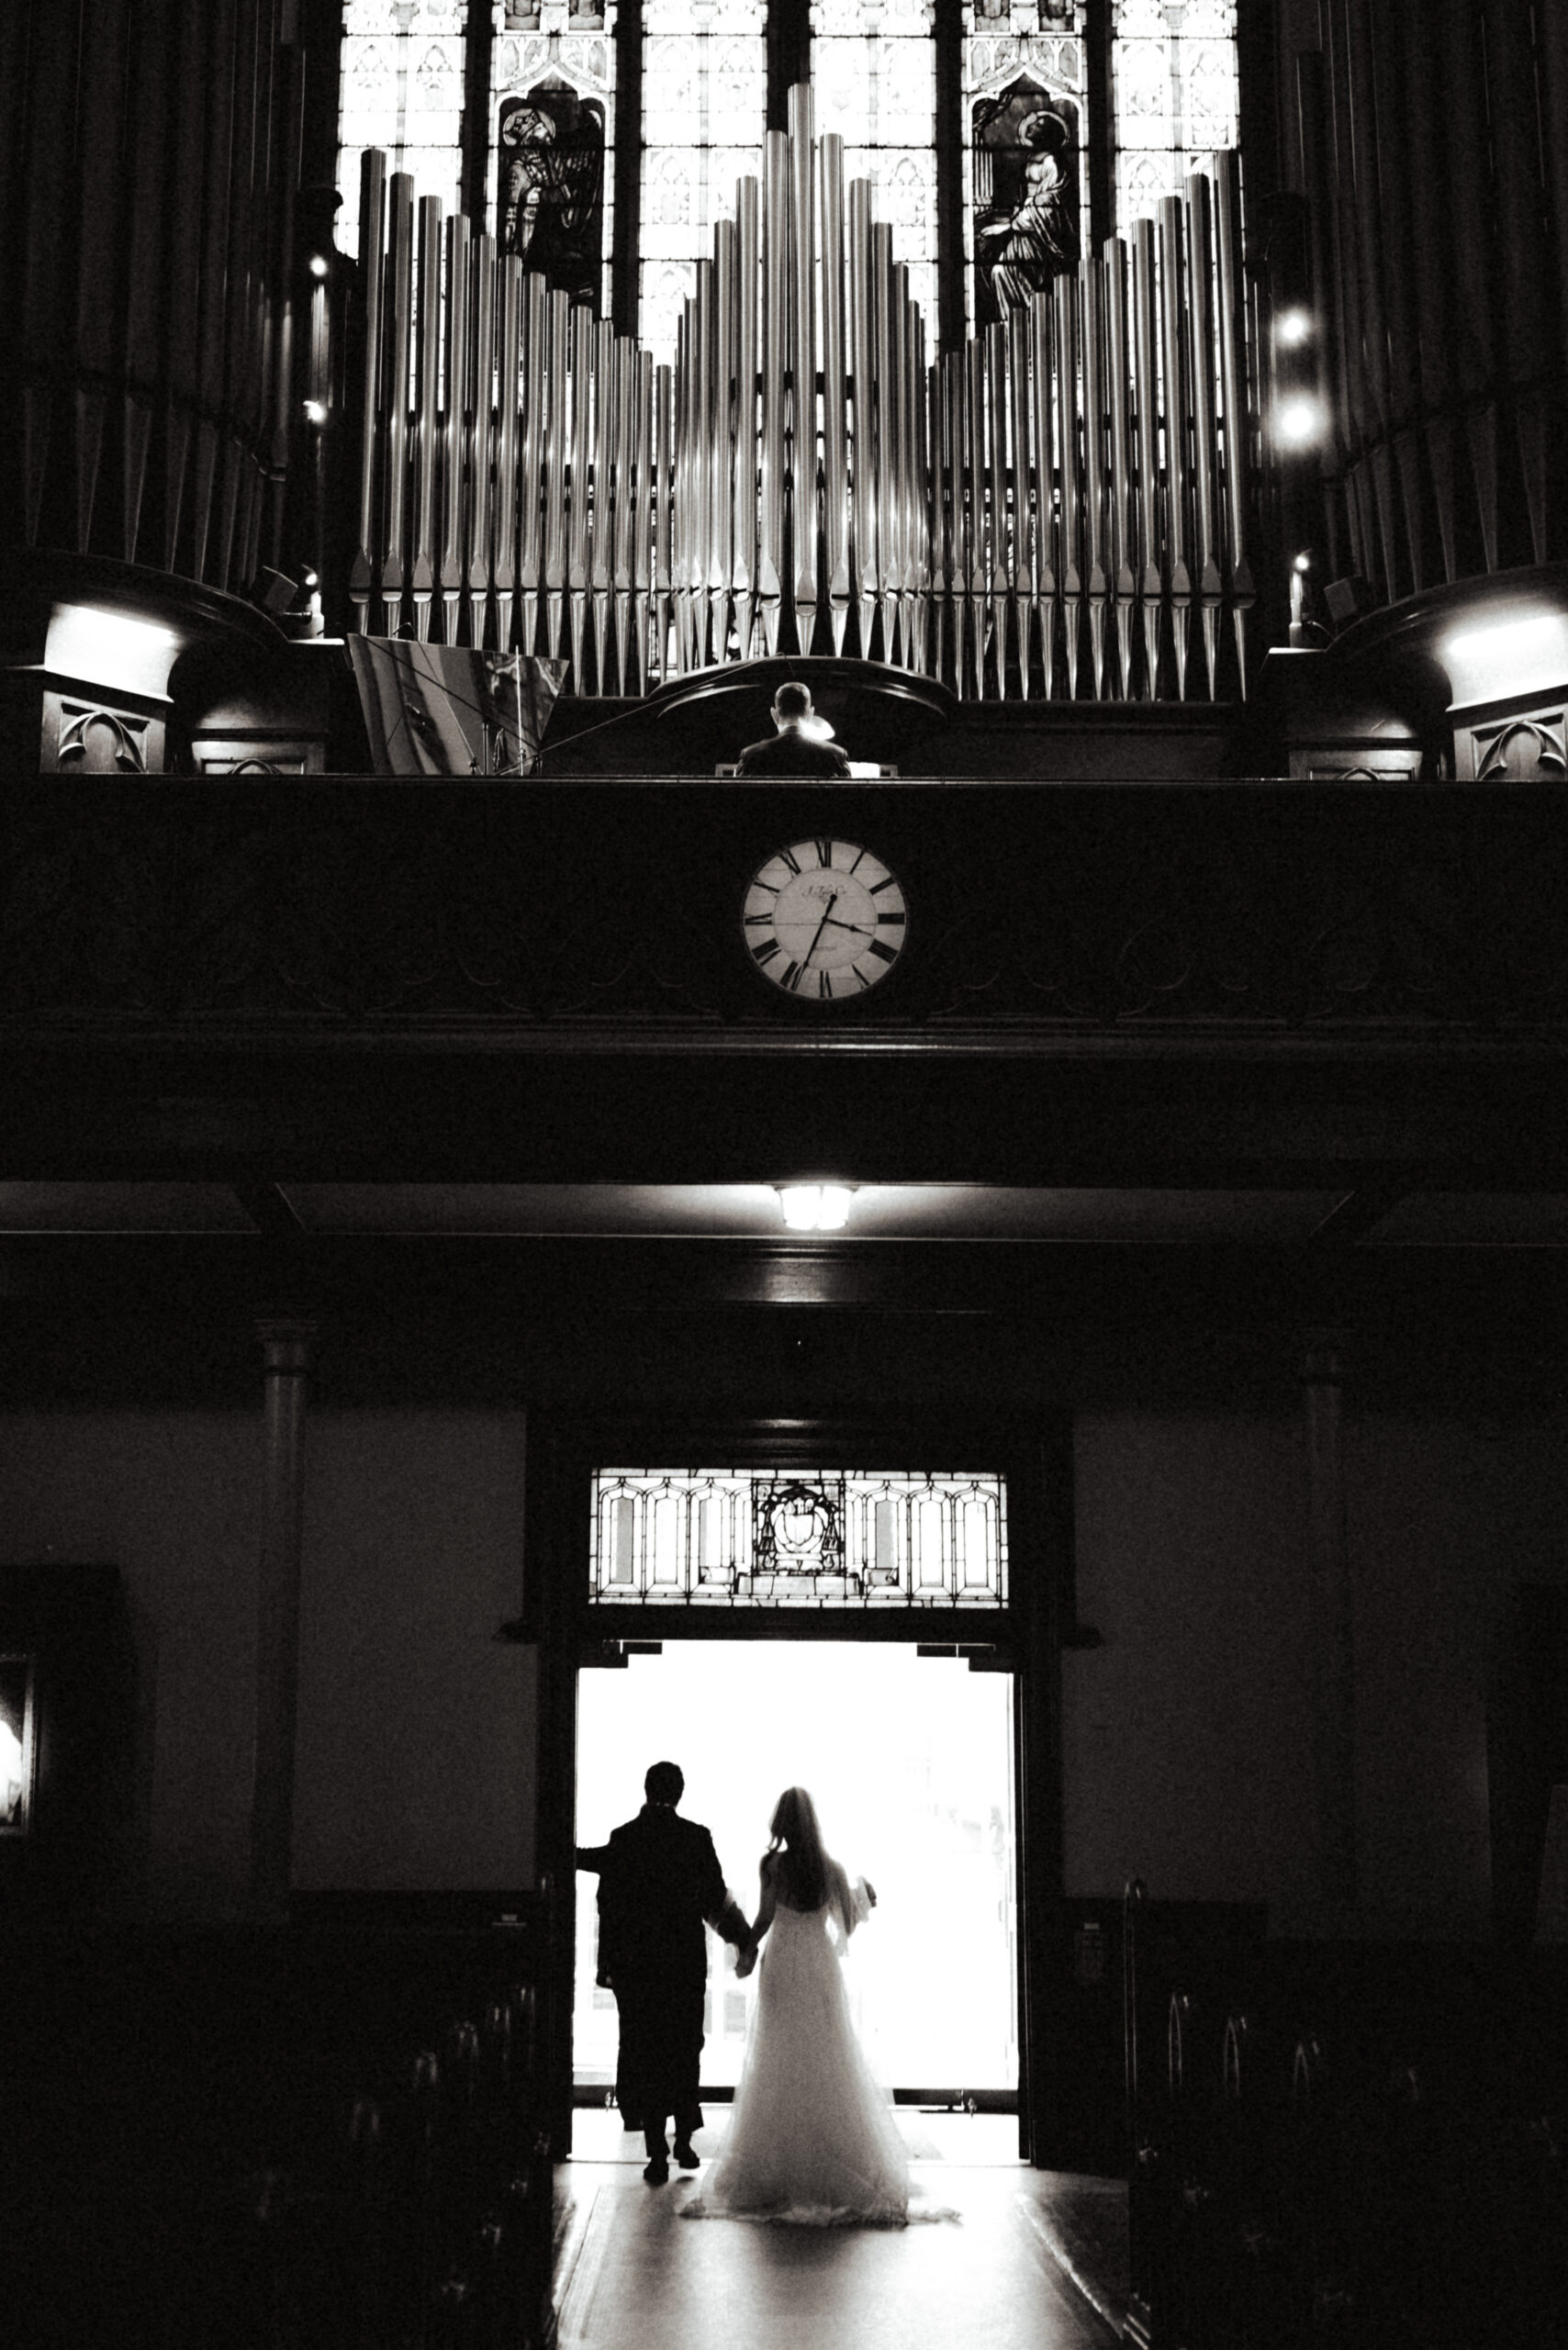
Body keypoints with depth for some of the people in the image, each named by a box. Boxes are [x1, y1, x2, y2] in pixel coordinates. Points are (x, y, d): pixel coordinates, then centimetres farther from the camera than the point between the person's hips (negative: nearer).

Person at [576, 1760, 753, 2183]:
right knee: (685, 2049, 17)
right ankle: (684, 2138, 16)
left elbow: (609, 1906, -4)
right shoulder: (696, 1838, -5)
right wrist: (745, 1940, 17)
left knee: (644, 2055, 6)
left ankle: (657, 2153, 4)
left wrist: (607, 1964, 3)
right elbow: (716, 1899, 1)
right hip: (686, 1962, 0)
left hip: (635, 1963, 0)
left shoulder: (623, 1839, -5)